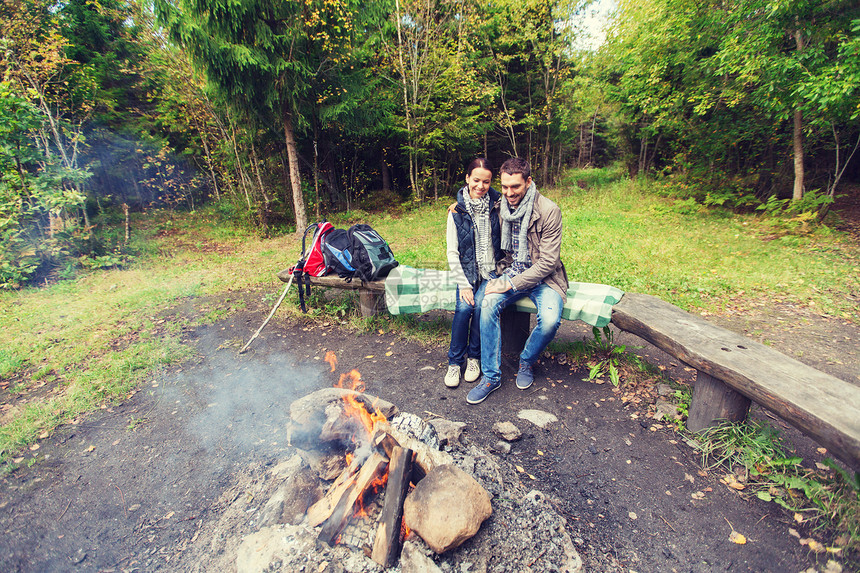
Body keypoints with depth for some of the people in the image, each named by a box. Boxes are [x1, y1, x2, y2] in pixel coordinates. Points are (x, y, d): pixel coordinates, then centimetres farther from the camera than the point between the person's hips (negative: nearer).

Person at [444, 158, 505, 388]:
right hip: (468, 272, 1)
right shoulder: (457, 212, -1)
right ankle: (455, 361, -4)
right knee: (463, 307, -23)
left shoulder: (498, 206, -2)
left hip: (492, 271, 0)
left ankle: (475, 356, 0)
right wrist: (463, 284, -10)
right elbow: (452, 253, -2)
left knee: (481, 306, -24)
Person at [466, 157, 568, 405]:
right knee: (488, 304, -25)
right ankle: (491, 376, -12)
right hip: (511, 273, 4)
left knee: (550, 320, -30)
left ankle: (527, 361, 5)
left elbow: (548, 261, -18)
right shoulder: (500, 207, -1)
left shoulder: (549, 211, -15)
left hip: (543, 277, -3)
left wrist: (510, 284, -22)